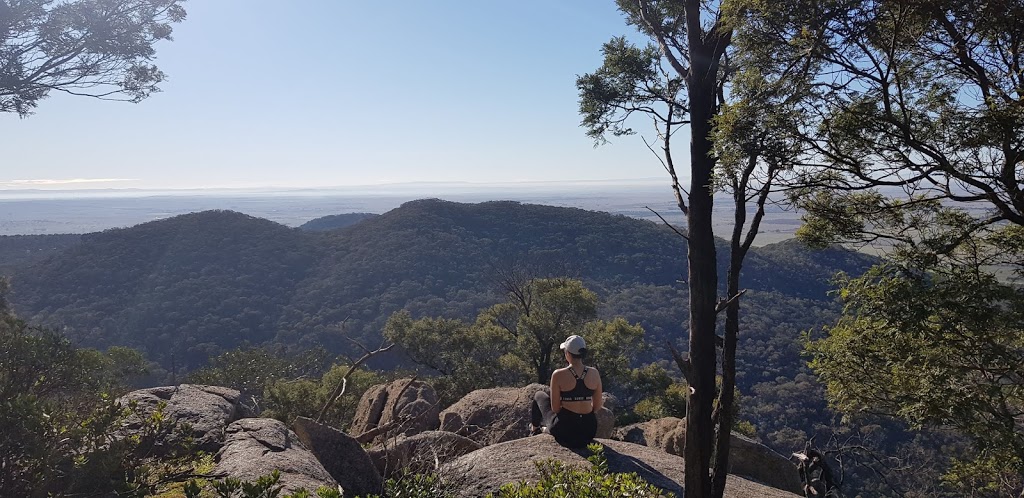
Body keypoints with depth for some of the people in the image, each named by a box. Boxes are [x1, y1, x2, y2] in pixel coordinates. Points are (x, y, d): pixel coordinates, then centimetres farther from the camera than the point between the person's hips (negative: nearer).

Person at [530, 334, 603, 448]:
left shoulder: (558, 375, -15)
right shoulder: (594, 373, -5)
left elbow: (555, 408, -8)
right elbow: (597, 406, 2)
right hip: (588, 433, 3)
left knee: (539, 395, 25)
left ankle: (535, 430, 48)